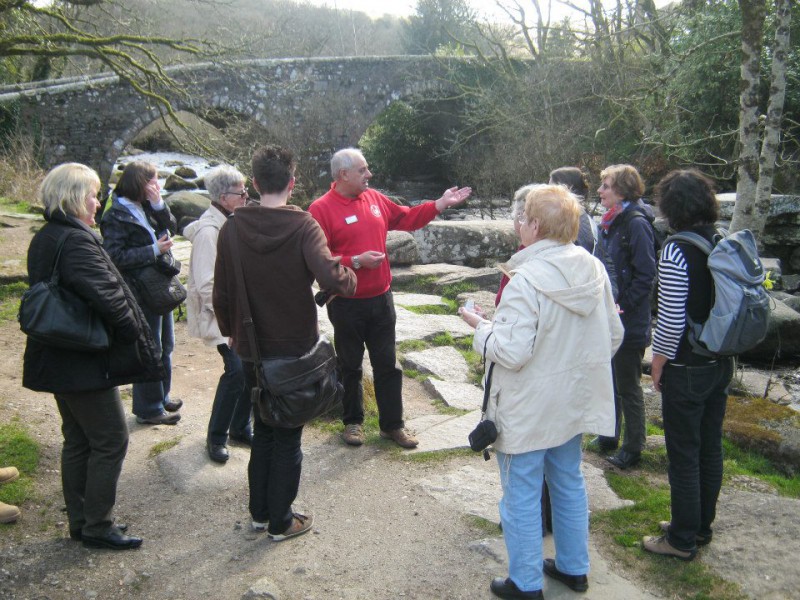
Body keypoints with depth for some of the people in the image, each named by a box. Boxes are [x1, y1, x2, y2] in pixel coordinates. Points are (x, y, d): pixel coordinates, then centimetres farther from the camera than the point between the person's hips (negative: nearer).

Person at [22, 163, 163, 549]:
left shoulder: (44, 239, 10)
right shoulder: (77, 240, -20)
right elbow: (107, 296, -28)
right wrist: (137, 338, -13)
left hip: (58, 358, 10)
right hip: (86, 362, -10)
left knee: (77, 441, 18)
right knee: (110, 440, 2)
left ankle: (80, 522, 29)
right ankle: (98, 527, 13)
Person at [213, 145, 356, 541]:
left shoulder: (232, 229, -4)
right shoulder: (303, 226, -15)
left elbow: (220, 293, 1)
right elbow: (330, 277, -32)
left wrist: (231, 333, 15)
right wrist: (350, 278, -10)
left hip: (251, 351, 4)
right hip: (295, 349, -4)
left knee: (262, 430, 21)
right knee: (288, 437, 11)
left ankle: (259, 512, 33)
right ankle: (281, 521, 22)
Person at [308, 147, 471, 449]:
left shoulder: (375, 199, 5)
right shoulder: (321, 209, -13)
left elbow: (408, 218, 16)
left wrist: (441, 204, 9)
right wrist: (356, 261, -23)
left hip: (381, 298, 5)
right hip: (346, 303, -5)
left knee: (387, 365, 11)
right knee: (350, 365, 11)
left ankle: (392, 424, 23)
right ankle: (353, 421, 29)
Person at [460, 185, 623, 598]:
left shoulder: (526, 281, -25)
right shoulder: (594, 270, -1)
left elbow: (512, 351, -26)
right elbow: (614, 334, 7)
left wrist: (481, 328, -9)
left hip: (528, 409, -7)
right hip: (575, 398, 8)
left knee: (522, 494, 8)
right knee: (569, 483, 22)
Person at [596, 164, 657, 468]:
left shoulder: (636, 223, -17)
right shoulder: (610, 222, 9)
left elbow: (645, 274, -19)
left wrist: (622, 305, -19)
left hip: (629, 321, -8)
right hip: (608, 317, 9)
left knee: (628, 386, 4)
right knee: (609, 379, 20)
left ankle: (633, 447, 20)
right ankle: (610, 434, 36)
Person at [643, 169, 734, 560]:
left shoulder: (676, 251, -20)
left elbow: (671, 319, -20)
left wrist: (657, 366, -8)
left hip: (686, 369, -7)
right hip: (721, 363, 7)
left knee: (684, 454, 4)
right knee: (710, 447, 18)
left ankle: (683, 540, 17)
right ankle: (701, 526, 34)